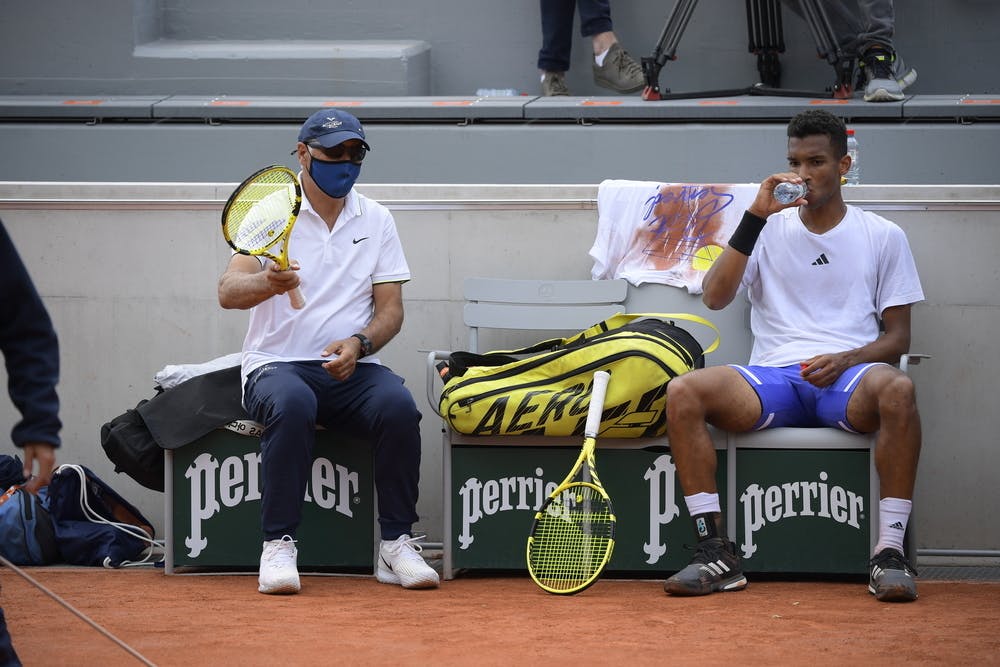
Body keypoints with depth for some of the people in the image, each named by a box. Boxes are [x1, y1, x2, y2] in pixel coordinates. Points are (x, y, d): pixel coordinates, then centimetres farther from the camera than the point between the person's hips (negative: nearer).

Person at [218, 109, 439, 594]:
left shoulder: (376, 220, 11)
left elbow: (391, 309, 8)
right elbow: (228, 292, -13)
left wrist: (359, 344, -14)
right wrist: (267, 284, -36)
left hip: (351, 371, 3)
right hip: (277, 364, -3)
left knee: (397, 405, -29)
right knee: (292, 405, -37)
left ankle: (397, 545, -19)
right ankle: (278, 545, -29)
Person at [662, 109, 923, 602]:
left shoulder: (882, 237, 14)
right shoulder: (769, 229, 17)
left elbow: (898, 337, 10)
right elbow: (714, 297, 2)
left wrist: (846, 360, -12)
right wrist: (755, 218, -5)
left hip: (849, 380, -2)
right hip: (773, 376, 2)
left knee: (897, 389, -39)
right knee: (683, 391, -27)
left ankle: (889, 552, -34)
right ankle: (716, 553, -27)